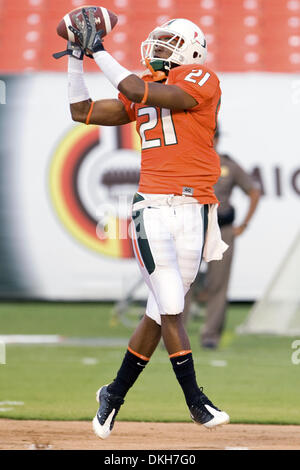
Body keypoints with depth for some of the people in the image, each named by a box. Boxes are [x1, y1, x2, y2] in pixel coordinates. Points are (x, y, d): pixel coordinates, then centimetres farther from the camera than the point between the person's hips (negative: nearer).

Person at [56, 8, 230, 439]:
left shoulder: (201, 80, -3)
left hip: (192, 209, -3)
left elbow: (140, 92, -14)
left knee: (163, 311, 5)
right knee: (171, 308, -10)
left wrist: (99, 51, -8)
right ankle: (195, 402, -6)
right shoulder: (142, 94, 16)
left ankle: (115, 394, 19)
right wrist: (77, 57, 15)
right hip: (150, 209, 3)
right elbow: (82, 112, 20)